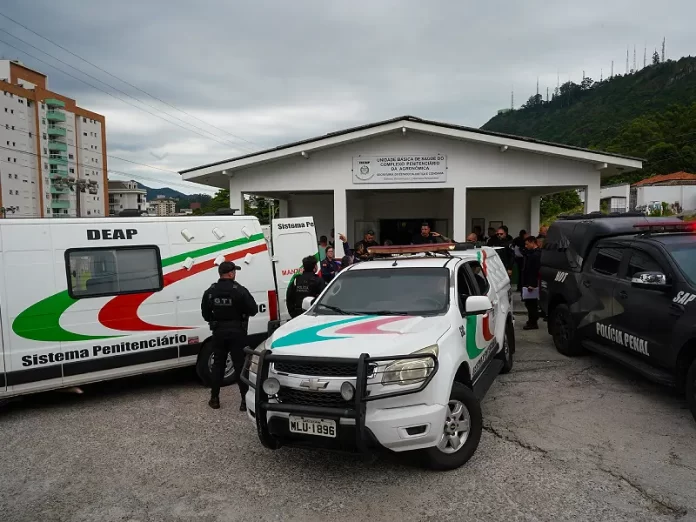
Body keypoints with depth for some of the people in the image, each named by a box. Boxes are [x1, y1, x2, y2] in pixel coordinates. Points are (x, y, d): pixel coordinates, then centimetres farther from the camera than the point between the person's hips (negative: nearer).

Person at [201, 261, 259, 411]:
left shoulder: (210, 292, -1)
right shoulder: (240, 290, -15)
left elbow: (205, 314, 4)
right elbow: (253, 310, -12)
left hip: (219, 332, 4)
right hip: (237, 331, -4)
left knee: (218, 364, 14)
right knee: (241, 365, 1)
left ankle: (214, 399, 19)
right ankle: (245, 399, 0)